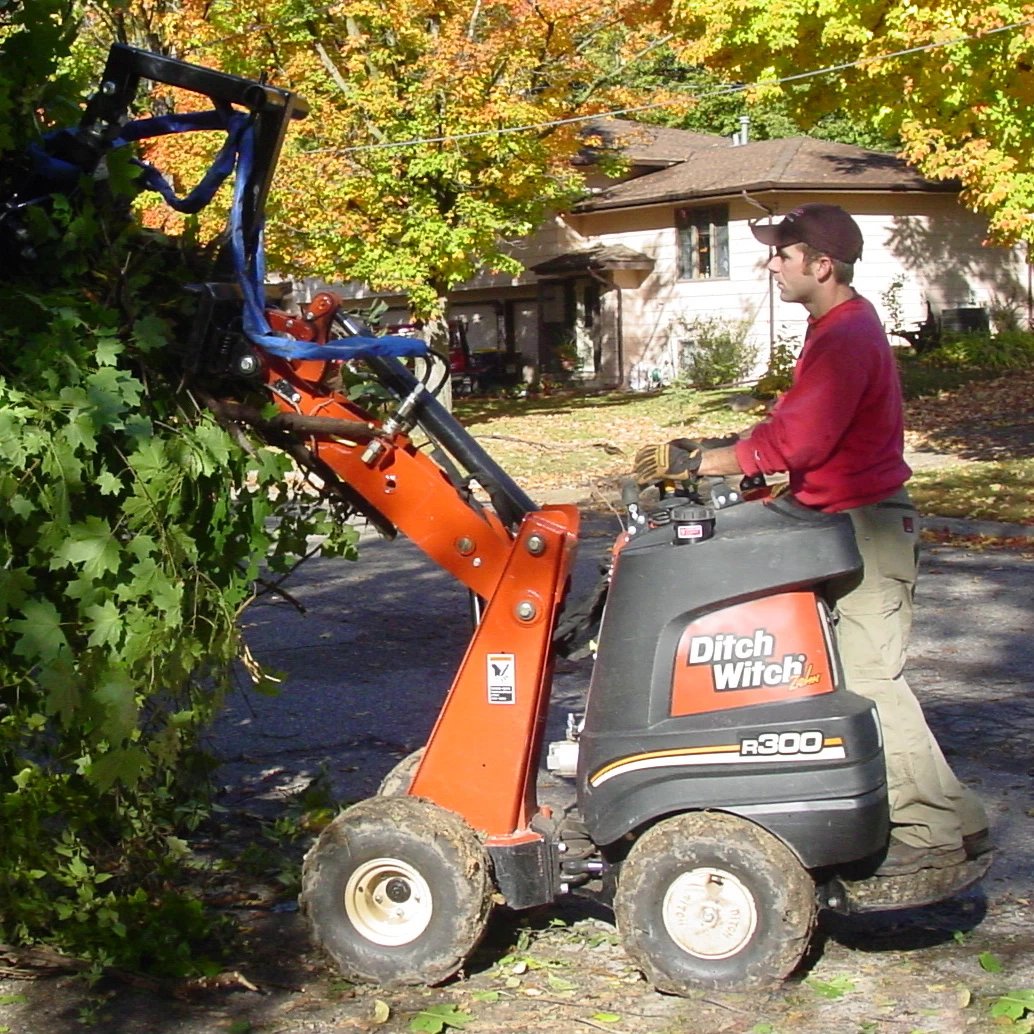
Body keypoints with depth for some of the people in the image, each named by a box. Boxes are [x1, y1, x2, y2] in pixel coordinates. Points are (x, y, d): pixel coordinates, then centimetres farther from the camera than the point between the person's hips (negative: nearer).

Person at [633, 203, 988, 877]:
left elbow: (795, 440, -26)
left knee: (871, 679, -7)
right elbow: (792, 420, 19)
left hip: (868, 526, -11)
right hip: (849, 524, 11)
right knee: (862, 675, 15)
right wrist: (721, 449, 7)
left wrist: (696, 462, -19)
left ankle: (942, 829, 1)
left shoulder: (848, 338, -21)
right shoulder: (837, 330, 14)